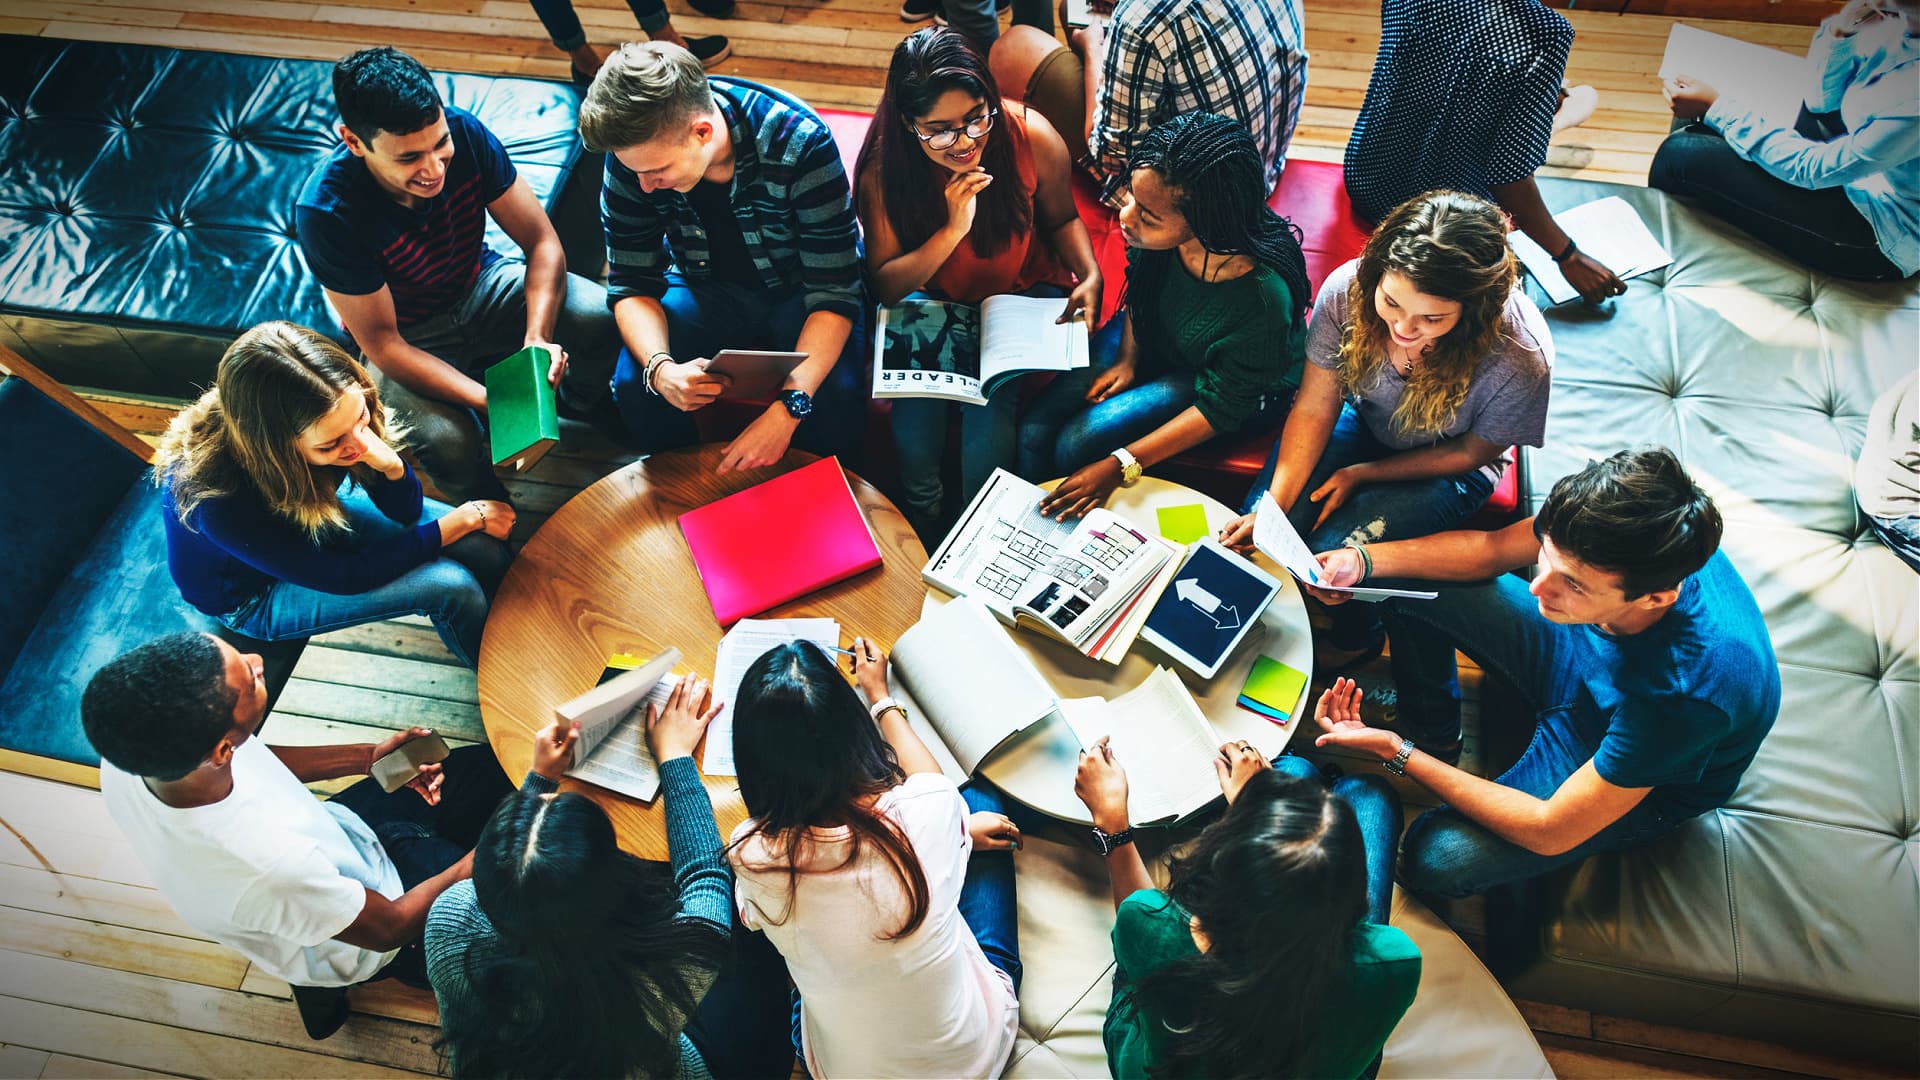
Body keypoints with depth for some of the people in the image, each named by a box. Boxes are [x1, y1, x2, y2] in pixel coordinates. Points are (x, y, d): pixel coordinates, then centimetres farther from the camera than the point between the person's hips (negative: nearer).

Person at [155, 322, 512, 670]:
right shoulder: (218, 501, -41)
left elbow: (406, 512, -13)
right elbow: (347, 575, -29)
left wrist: (391, 465, -37)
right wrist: (467, 518, -26)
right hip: (252, 595, -5)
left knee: (483, 545, -9)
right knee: (452, 586, -19)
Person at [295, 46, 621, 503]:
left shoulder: (464, 132, -23)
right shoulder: (327, 210, -32)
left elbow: (541, 241, -16)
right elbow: (382, 344, -25)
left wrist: (537, 337, -33)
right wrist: (491, 402, -37)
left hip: (482, 285, 3)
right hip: (407, 339, -3)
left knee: (602, 317, -22)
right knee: (449, 444, -32)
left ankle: (582, 402, 14)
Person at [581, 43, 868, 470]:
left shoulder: (801, 144, -31)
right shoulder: (633, 151, -20)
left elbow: (834, 292, -29)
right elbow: (632, 285, -12)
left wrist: (788, 409, -42)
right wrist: (660, 369, -35)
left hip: (798, 290, -2)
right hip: (707, 288, 3)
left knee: (836, 400, -31)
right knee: (633, 386, -23)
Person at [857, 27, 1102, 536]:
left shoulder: (1033, 138, -21)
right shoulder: (884, 169, -21)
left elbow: (1062, 220, -1)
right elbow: (885, 287, -18)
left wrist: (1091, 277, -20)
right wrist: (952, 230, -32)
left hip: (1024, 292, 0)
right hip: (933, 298, 1)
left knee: (991, 394, -24)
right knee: (915, 378, -25)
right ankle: (921, 521, 3)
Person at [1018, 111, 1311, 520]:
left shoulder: (1262, 298, -40)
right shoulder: (1160, 233, -27)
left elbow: (1220, 408, -25)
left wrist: (1120, 466, -27)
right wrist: (1127, 360, -10)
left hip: (1238, 387, -5)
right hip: (1150, 336, 5)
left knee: (1075, 445, -18)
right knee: (1034, 432, -9)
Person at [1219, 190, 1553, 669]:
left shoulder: (1521, 359, -35)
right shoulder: (1347, 289, -30)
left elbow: (1472, 452, -15)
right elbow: (1315, 408, -19)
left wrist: (1362, 474, -15)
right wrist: (1274, 506, -29)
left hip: (1444, 462, -2)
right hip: (1361, 419, 3)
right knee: (1255, 534, -15)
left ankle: (1356, 637, 16)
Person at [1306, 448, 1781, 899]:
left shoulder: (1683, 690, -44)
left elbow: (1550, 832, -31)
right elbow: (1492, 549, -8)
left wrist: (1399, 755, -29)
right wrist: (1362, 560, -23)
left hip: (1645, 783, -5)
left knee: (1435, 860, -23)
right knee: (1407, 584, -4)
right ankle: (1433, 737, 20)